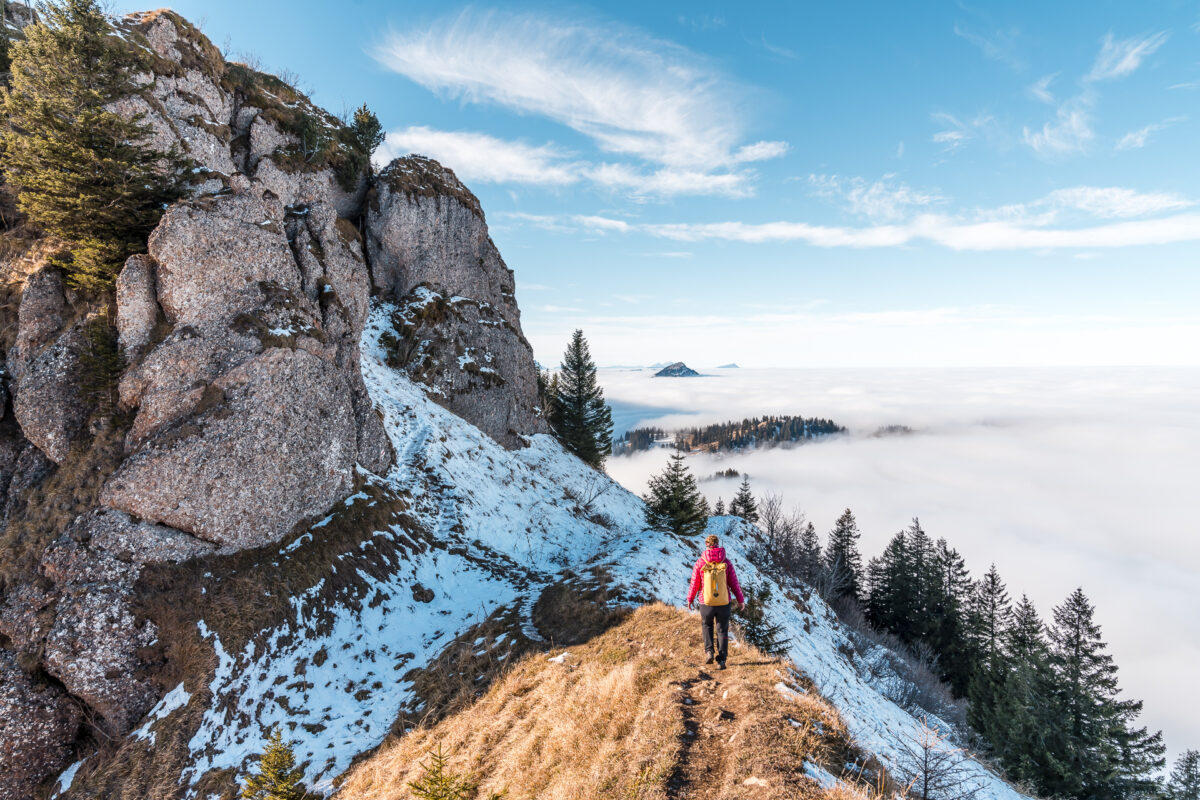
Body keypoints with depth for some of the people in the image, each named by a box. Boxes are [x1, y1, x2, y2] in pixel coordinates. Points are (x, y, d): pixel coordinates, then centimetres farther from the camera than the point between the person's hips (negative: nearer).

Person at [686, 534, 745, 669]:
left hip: (706, 603, 0)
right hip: (724, 603, 0)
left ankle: (709, 651, 11)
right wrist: (741, 600, 10)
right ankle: (721, 660, 12)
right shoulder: (726, 562, -5)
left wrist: (690, 599, 12)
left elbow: (694, 584, -3)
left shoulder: (700, 562, -8)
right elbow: (734, 584, -3)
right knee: (722, 631, 16)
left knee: (707, 625, 26)